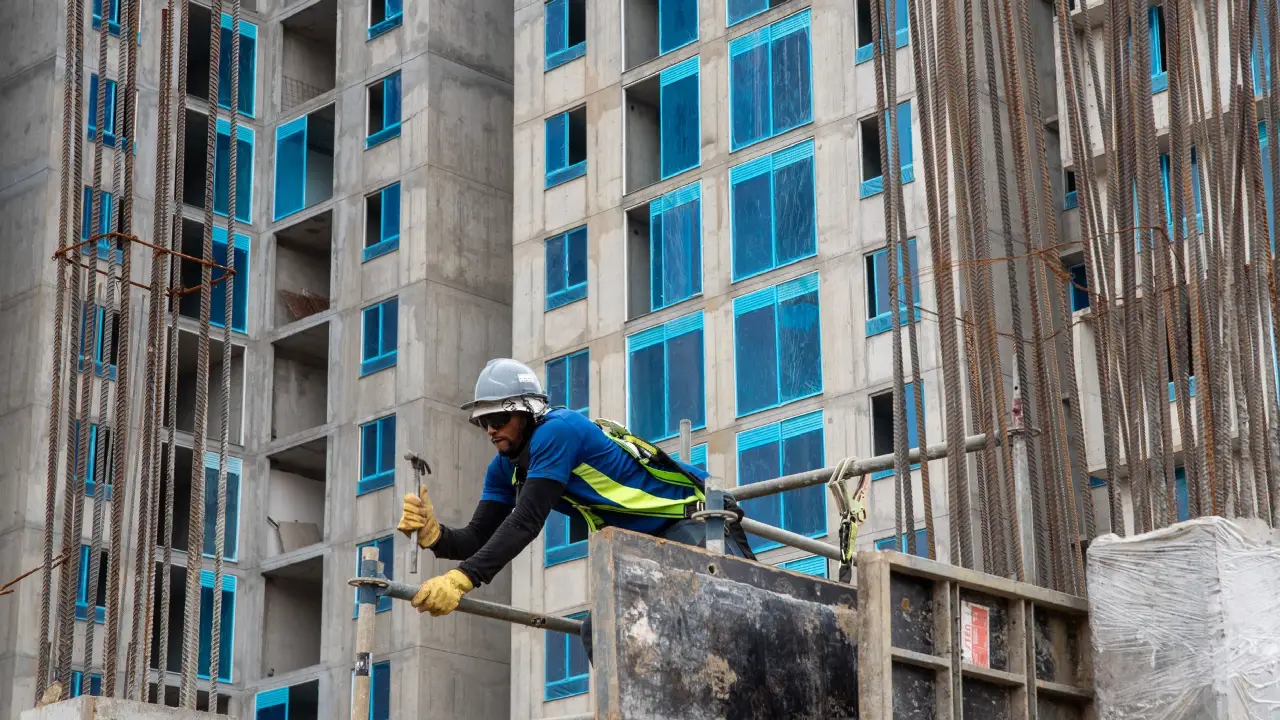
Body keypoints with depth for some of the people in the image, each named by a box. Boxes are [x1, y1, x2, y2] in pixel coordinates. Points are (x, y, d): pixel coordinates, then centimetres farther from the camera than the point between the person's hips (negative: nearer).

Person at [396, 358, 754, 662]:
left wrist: (462, 578, -41)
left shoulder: (558, 430, -24)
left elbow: (526, 522, -33)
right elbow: (479, 539, -3)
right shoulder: (504, 469, 4)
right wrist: (434, 535, -26)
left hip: (695, 516, -8)